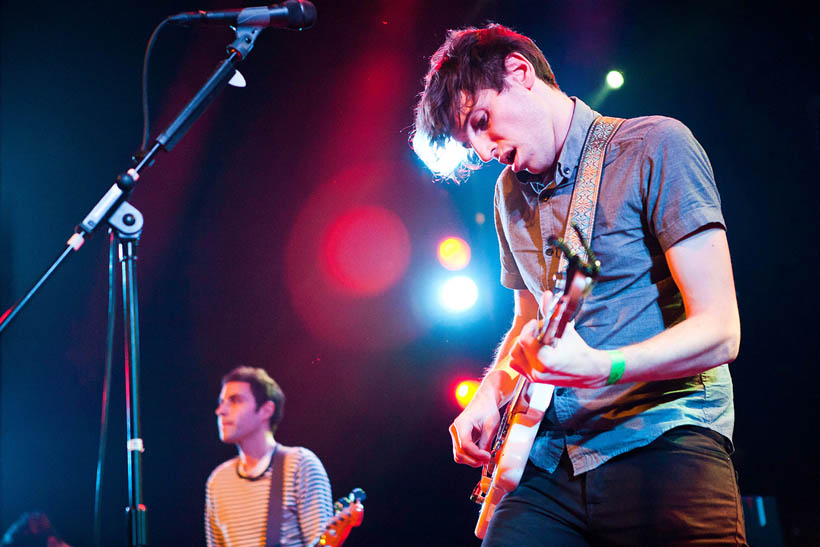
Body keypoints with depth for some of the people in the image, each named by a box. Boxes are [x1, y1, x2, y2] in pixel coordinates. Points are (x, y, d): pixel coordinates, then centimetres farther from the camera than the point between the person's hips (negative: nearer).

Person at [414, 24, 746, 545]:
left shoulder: (654, 147, -5)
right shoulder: (510, 194, 17)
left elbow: (719, 332, -12)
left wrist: (595, 367, -28)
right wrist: (490, 395, 8)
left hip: (662, 440, -5)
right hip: (547, 460, 6)